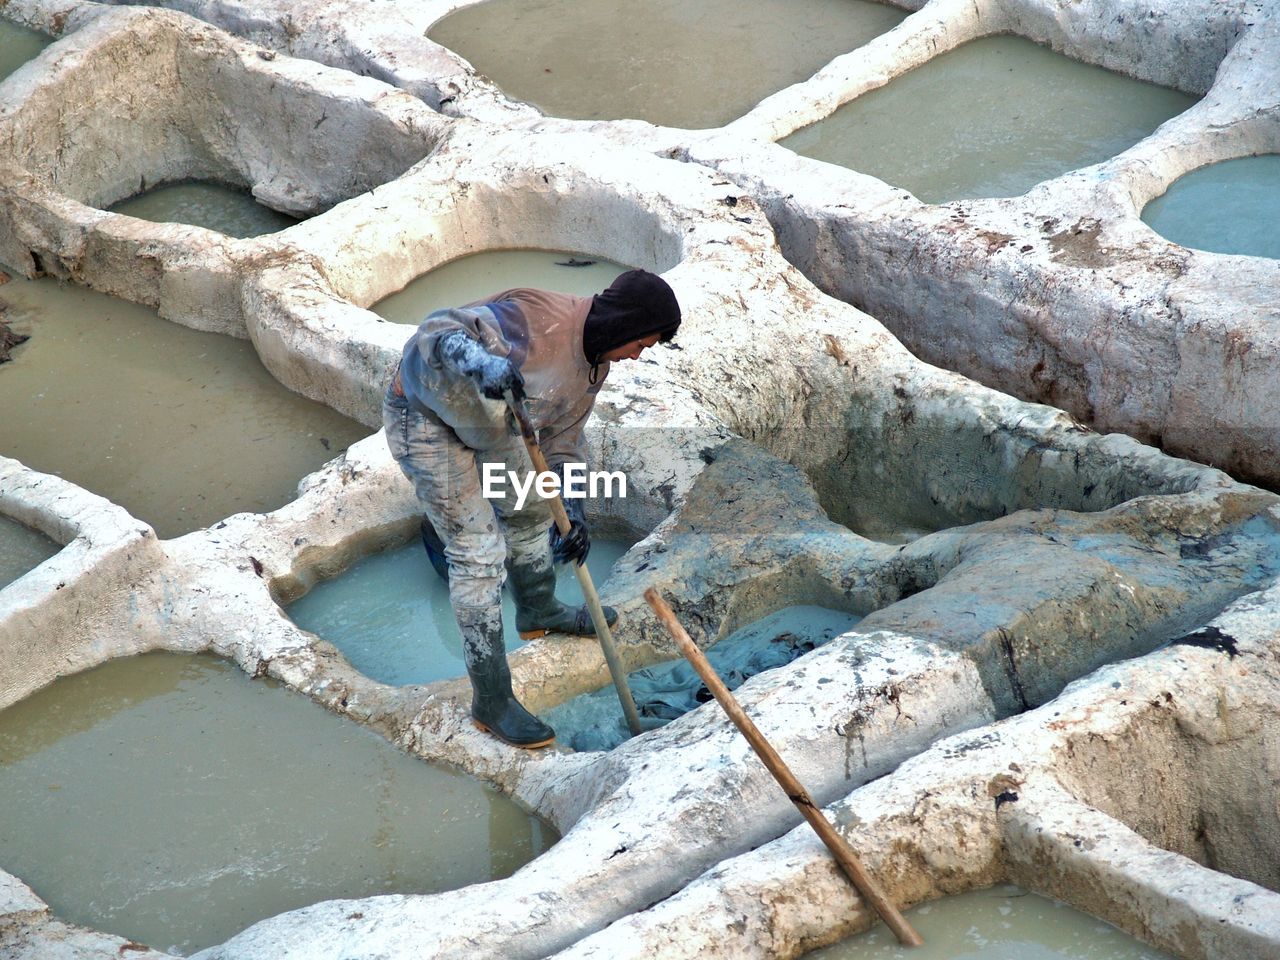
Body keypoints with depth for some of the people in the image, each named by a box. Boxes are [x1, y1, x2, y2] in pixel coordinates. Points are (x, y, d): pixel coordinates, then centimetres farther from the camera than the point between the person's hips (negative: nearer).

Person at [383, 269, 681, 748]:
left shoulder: (595, 364, -2)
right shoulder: (542, 318, -32)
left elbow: (562, 441, 6)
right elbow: (438, 331, -38)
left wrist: (573, 511, -8)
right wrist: (483, 363, -58)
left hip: (483, 417, 10)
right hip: (426, 416, -9)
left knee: (529, 510, 25)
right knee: (477, 551, -9)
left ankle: (538, 612, 56)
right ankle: (492, 703, 0)